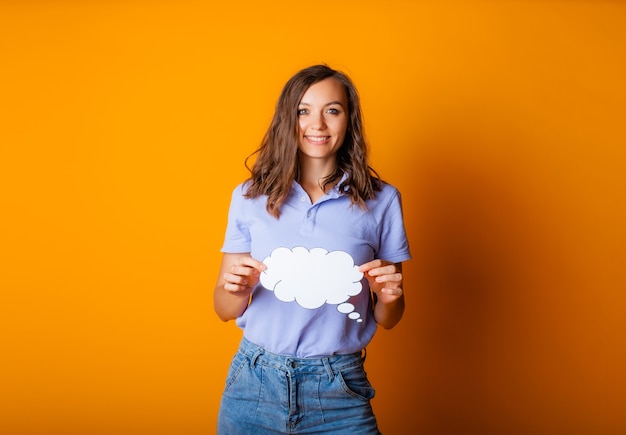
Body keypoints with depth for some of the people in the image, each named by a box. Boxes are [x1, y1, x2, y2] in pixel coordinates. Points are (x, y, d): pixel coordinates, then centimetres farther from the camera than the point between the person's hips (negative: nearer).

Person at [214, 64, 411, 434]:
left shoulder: (381, 199, -2)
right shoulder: (250, 196, 0)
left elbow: (387, 320, 5)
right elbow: (225, 310, 5)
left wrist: (389, 296, -15)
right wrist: (238, 288, -16)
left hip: (339, 391, -1)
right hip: (255, 383, 1)